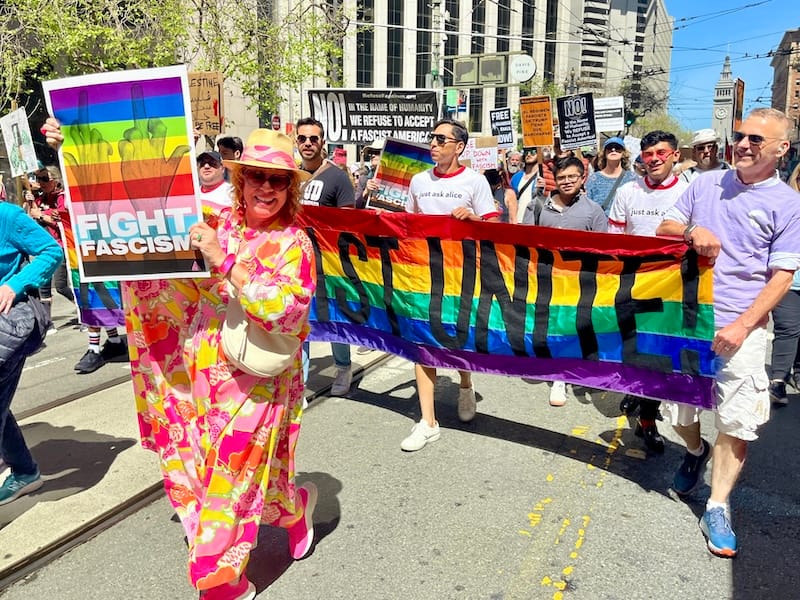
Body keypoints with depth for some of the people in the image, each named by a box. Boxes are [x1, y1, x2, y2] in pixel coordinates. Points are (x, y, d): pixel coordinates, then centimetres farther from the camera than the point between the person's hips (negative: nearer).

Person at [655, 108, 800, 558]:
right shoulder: (707, 183, 6)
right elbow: (664, 230, 10)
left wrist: (742, 325, -16)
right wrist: (692, 232, -13)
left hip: (742, 325, -3)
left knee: (736, 421, -2)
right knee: (679, 406, 13)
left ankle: (718, 509, 13)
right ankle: (695, 452, 45)